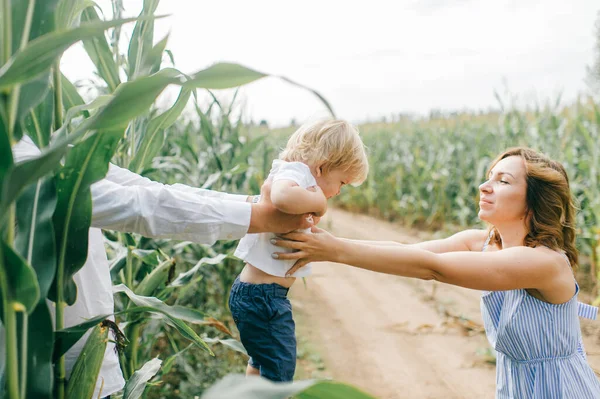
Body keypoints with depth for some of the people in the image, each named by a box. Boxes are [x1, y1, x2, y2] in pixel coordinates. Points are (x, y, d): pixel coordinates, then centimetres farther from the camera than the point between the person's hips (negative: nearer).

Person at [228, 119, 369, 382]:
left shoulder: (285, 172, 11)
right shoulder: (295, 170, -19)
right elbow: (282, 197, -42)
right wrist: (319, 202, -25)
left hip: (256, 293, 10)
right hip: (263, 298, -10)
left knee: (261, 364, 27)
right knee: (280, 370, -1)